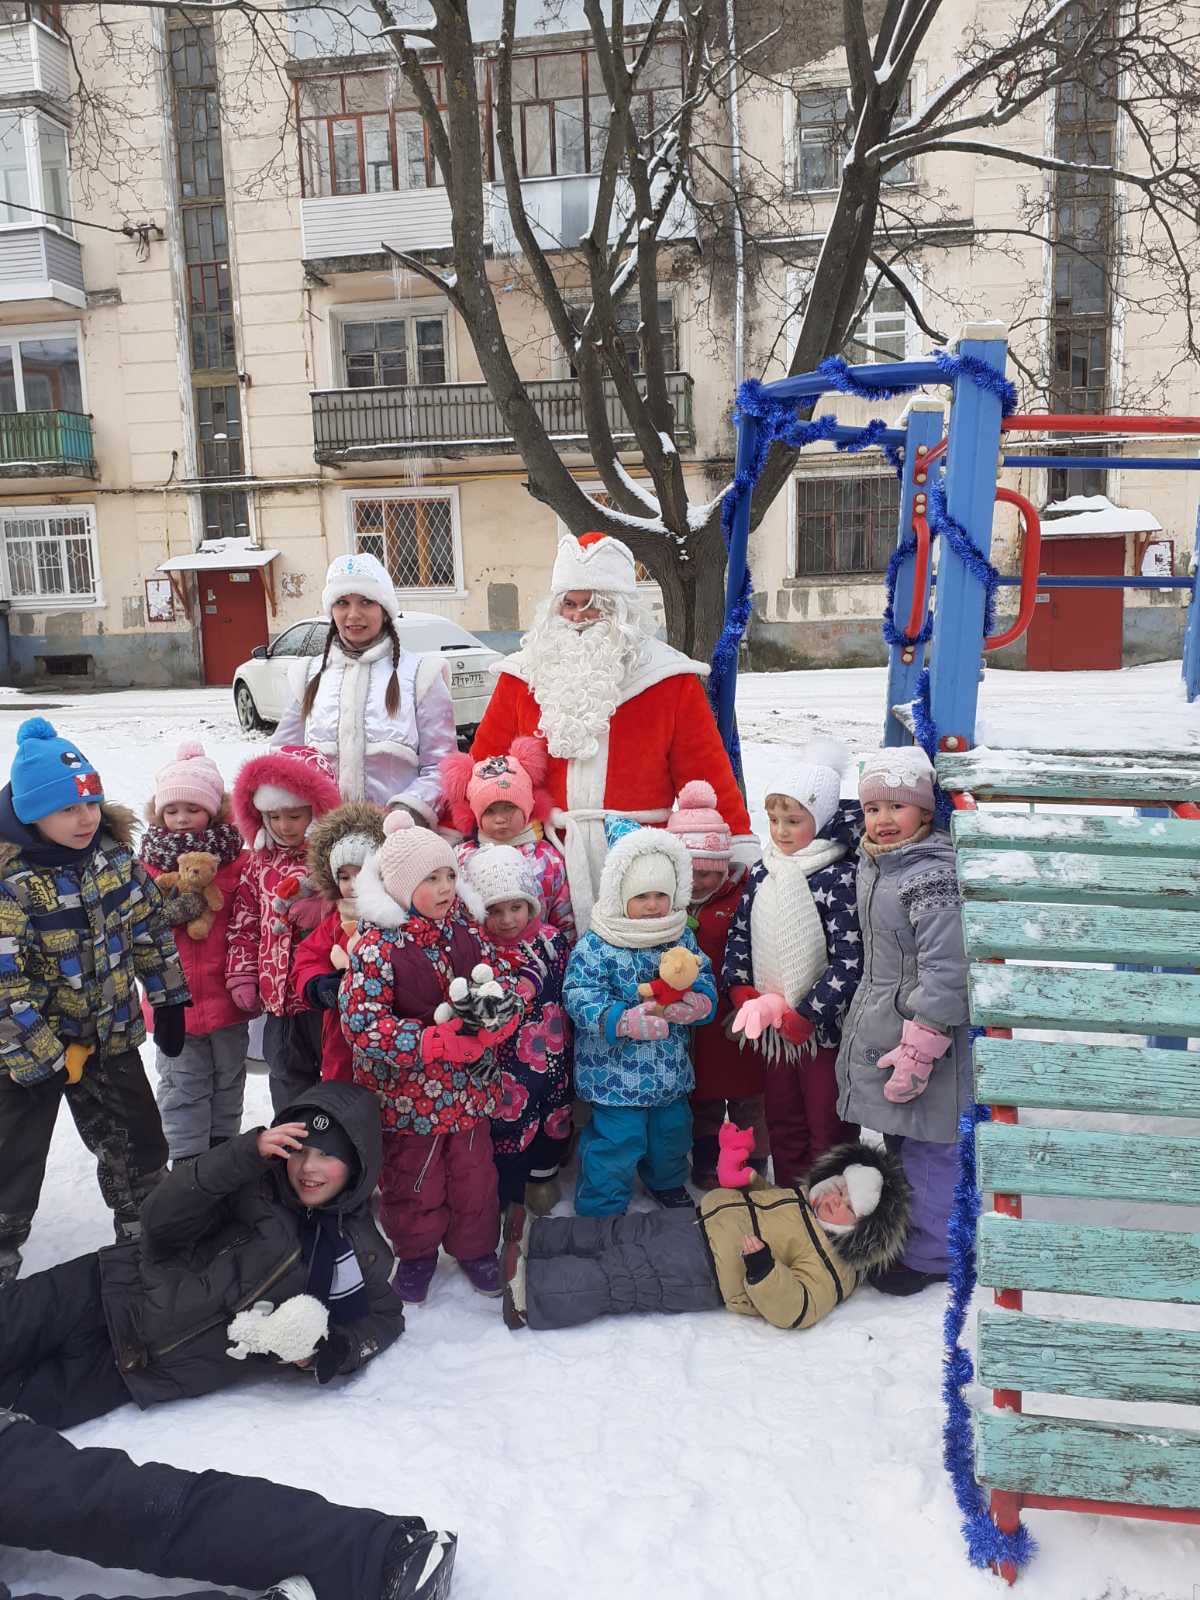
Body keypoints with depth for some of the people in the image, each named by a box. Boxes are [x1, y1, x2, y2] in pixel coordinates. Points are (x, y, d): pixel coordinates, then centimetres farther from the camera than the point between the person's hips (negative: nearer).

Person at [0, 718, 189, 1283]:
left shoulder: (112, 847, -9)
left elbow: (149, 924, 2)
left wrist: (167, 1000, 4)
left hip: (111, 1034, 5)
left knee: (140, 1145, 18)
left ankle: (143, 1231, 44)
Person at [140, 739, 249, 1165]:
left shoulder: (236, 860, -5)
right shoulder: (148, 863, -3)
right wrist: (168, 910, -21)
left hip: (225, 994, 1)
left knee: (228, 1077, 19)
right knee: (183, 1083, 9)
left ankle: (223, 1144, 38)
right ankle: (187, 1159, 22)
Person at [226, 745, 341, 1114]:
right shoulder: (259, 863, 8)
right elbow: (244, 924, 11)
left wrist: (321, 910, -25)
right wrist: (242, 977, 5)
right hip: (279, 995, 5)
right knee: (288, 1076, 17)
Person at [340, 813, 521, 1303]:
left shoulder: (464, 926, -4)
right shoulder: (376, 945, -20)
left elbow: (500, 978, 2)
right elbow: (361, 1022, -23)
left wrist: (498, 1015, -22)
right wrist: (434, 1042, -29)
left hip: (469, 1084, 4)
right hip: (406, 1089, -4)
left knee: (474, 1171, 17)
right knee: (413, 1177, 14)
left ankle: (475, 1247, 40)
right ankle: (415, 1253, 39)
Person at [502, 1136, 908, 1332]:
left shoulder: (831, 1267, -13)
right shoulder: (807, 1201, 13)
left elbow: (794, 1309, -26)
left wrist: (762, 1268, -38)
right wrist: (746, 1179, 11)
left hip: (703, 1271, -9)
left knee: (615, 1278, -16)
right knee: (611, 1232, 3)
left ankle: (528, 1291, -18)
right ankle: (529, 1238, 7)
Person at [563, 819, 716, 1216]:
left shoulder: (682, 938, 0)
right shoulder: (594, 946, -17)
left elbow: (704, 978, 0)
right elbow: (580, 998, -21)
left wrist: (696, 1001, -24)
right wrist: (625, 1020, -35)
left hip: (670, 1065, 6)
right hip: (617, 1071, -6)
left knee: (672, 1129, 23)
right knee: (617, 1139, 1)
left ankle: (667, 1183, 52)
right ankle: (600, 1210, 23)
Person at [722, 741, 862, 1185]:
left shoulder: (838, 879, -16)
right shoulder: (762, 874, 3)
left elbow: (848, 962, -19)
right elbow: (739, 937, 9)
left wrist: (800, 1017, -18)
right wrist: (746, 997, -5)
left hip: (824, 1027, -6)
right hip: (772, 1028, 6)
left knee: (828, 1131, 7)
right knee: (782, 1123, 19)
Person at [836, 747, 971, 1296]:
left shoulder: (933, 876, -21)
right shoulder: (871, 865, 8)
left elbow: (944, 972, -23)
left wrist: (918, 1050, -23)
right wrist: (864, 1018, 21)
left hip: (922, 1031, -9)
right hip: (878, 1027, 9)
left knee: (927, 1148, 4)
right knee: (897, 1141, 21)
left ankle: (930, 1257, 20)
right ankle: (904, 1232, 38)